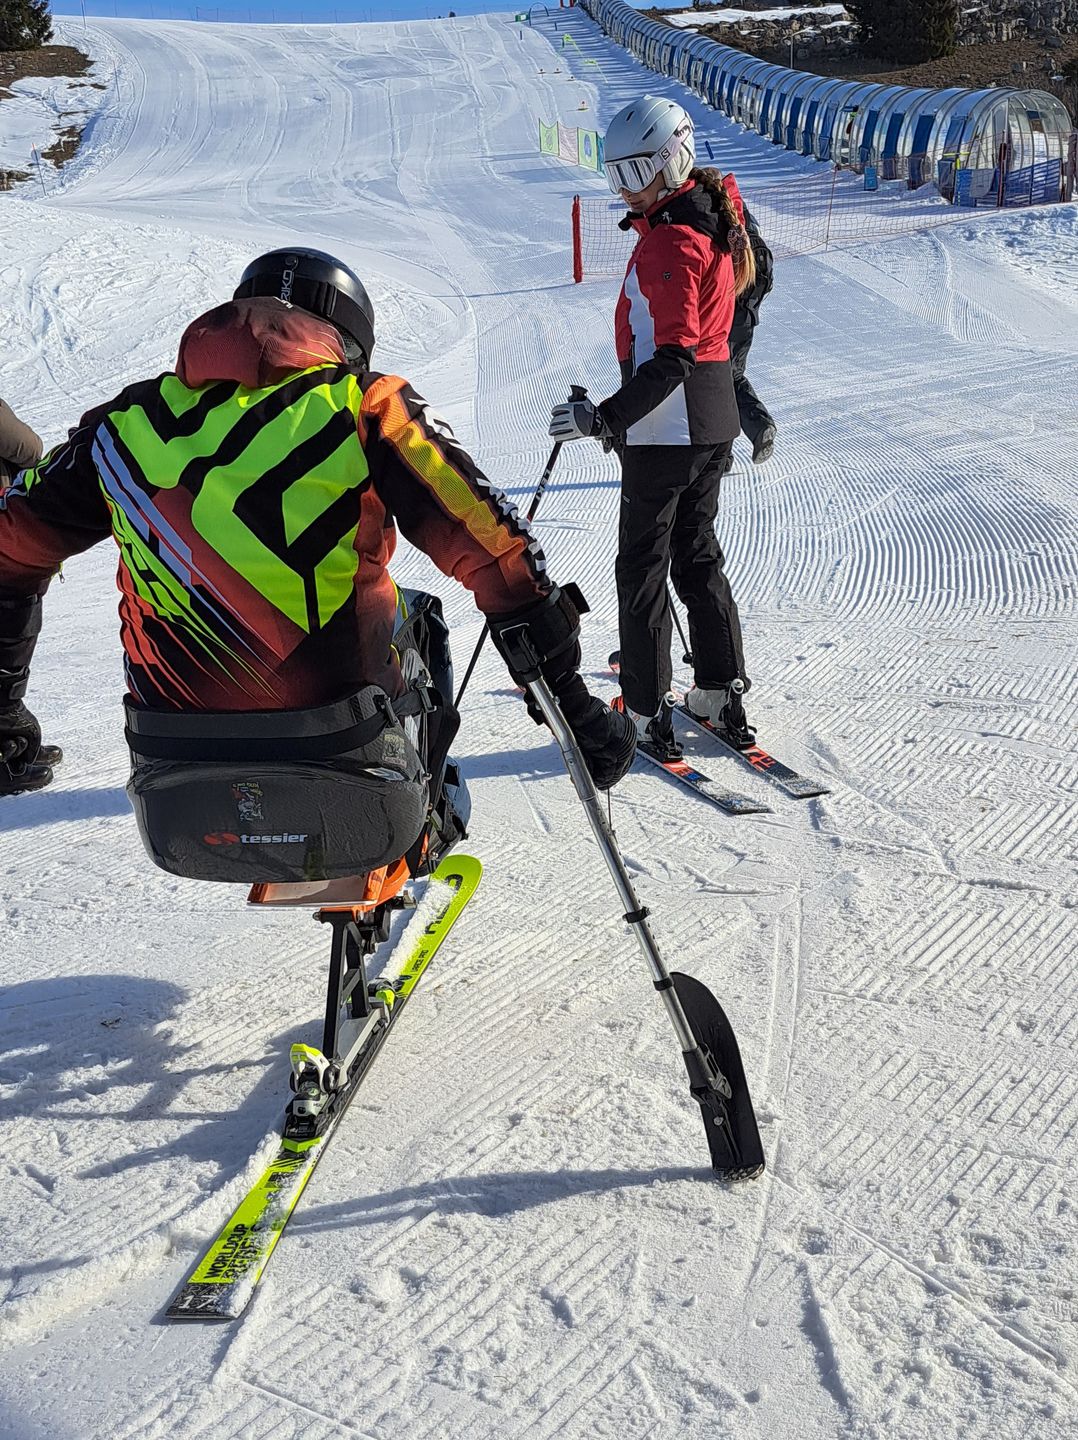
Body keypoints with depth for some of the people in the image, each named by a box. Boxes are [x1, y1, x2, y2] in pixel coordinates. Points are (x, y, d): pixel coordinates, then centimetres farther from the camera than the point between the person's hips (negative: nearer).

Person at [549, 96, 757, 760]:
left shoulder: (669, 242, -20)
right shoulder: (714, 217, 9)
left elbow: (673, 356, -26)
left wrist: (607, 417, -29)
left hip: (667, 423, -9)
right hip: (714, 418, 9)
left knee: (644, 565, 0)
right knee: (699, 553, 17)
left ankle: (649, 712, 4)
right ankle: (724, 694, 21)